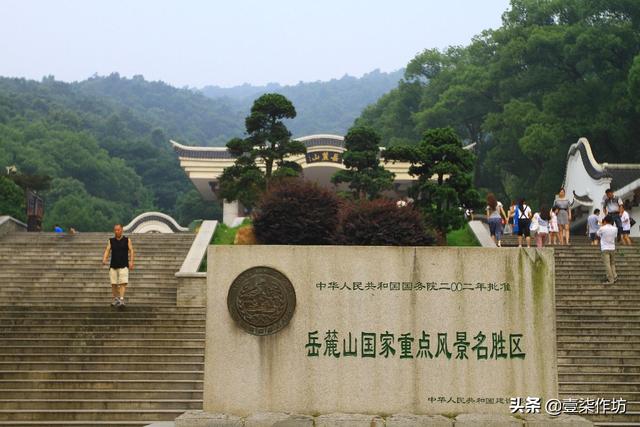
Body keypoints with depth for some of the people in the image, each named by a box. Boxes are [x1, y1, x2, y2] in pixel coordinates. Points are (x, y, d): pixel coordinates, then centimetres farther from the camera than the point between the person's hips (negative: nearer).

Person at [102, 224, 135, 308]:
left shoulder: (127, 240, 5)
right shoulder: (111, 241, 10)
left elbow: (131, 251, 0)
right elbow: (107, 250, 1)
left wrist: (131, 261, -13)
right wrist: (104, 259, -17)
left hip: (123, 266, -2)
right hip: (113, 266, 2)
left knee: (123, 283, -14)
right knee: (114, 284, 4)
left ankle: (121, 300, -19)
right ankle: (115, 299, 19)